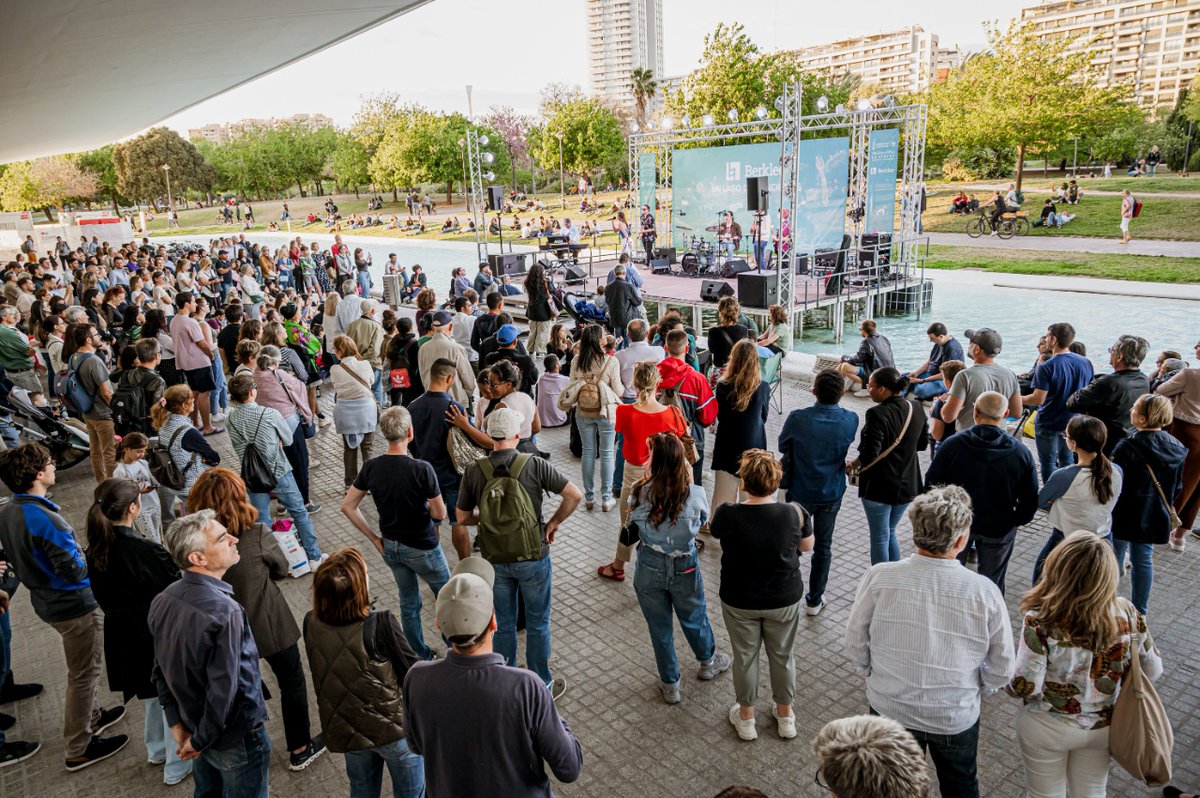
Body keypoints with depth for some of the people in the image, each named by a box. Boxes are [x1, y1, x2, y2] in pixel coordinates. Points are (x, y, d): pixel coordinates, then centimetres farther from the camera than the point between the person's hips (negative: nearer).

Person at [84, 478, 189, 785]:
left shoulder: (96, 551, -9)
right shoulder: (148, 551, -30)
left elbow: (103, 597, 5)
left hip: (121, 636, 7)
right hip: (158, 635, -7)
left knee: (152, 693, 29)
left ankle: (158, 749, 49)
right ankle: (176, 765, 28)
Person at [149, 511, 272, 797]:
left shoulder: (163, 601, -8)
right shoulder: (224, 612, -33)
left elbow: (161, 671, 1)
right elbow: (223, 691, -31)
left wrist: (177, 723, 7)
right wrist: (200, 741, -15)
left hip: (193, 727, 7)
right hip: (236, 739, -7)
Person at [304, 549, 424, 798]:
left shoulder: (311, 623, -17)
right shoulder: (381, 624, -32)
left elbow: (323, 671, 0)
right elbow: (412, 673, -19)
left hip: (345, 730, 5)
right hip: (393, 727, -4)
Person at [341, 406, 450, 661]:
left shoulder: (371, 467, -10)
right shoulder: (422, 469, -26)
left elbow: (347, 507, -3)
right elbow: (440, 514, -19)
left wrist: (374, 538, 3)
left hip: (390, 547, 5)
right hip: (422, 548, -5)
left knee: (409, 602, 21)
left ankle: (420, 656, 35)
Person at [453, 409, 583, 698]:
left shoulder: (474, 471, -9)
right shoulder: (534, 465, -14)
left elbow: (460, 521, -5)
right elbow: (574, 495, -16)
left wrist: (466, 561, 8)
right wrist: (554, 522, -2)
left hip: (495, 562, 2)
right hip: (533, 558, -2)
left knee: (503, 625, 18)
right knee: (538, 623, 15)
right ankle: (541, 686, 30)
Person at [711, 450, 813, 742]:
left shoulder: (727, 515, -25)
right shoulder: (793, 514, -21)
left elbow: (715, 532, -1)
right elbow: (807, 546, -3)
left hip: (740, 602, -1)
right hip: (784, 600, 1)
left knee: (745, 656, 20)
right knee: (783, 655, 23)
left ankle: (746, 717, 39)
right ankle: (785, 715, 42)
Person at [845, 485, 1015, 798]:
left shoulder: (880, 577, -23)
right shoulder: (985, 592, -22)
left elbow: (855, 643, -11)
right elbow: (1002, 670, -10)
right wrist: (974, 686, 11)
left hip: (889, 708, 0)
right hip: (957, 718, 0)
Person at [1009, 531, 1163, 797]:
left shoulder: (1040, 622, -31)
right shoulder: (1127, 614, -19)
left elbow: (1024, 688, -27)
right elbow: (1152, 670, -4)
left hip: (1048, 729, -3)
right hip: (1103, 727, 3)